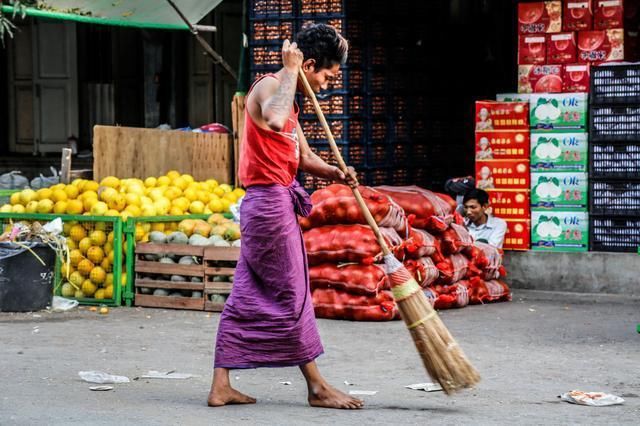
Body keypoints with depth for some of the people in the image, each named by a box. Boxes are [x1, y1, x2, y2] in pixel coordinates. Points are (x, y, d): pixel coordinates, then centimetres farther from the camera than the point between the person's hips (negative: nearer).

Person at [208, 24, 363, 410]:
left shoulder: (288, 98, 19)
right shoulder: (269, 86, -12)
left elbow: (304, 156, 23)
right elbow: (274, 121, -36)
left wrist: (334, 173, 2)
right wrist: (290, 70, -25)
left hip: (269, 204, 10)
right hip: (270, 201, -10)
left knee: (247, 297, 8)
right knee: (293, 295, -3)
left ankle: (221, 386, 8)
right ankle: (317, 387, 4)